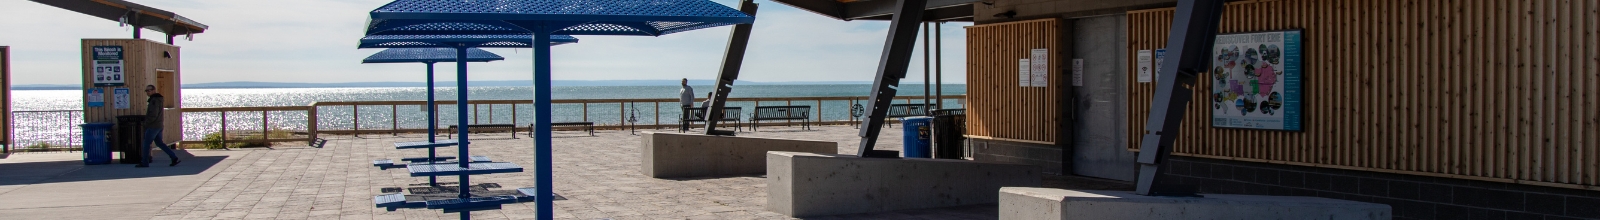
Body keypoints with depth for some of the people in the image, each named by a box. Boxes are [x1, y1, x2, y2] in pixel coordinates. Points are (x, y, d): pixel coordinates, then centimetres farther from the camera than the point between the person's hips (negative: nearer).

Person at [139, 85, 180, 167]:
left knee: (146, 144, 0)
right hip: (159, 126, 9)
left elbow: (153, 114, -23)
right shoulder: (159, 99, 14)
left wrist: (146, 123, -11)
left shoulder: (154, 100, -16)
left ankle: (145, 163, 4)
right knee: (159, 143, 14)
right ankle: (174, 158, 6)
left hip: (152, 126, -9)